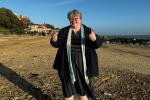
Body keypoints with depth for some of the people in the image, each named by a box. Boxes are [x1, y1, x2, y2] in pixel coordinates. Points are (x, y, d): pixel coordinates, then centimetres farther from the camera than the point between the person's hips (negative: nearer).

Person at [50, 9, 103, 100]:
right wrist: (54, 40, -18)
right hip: (68, 64, 1)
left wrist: (95, 39, -31)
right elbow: (57, 44, 5)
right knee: (68, 88, 12)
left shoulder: (88, 31, 0)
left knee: (83, 89, 11)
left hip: (82, 65, -1)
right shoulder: (64, 31, 4)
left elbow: (98, 44, -8)